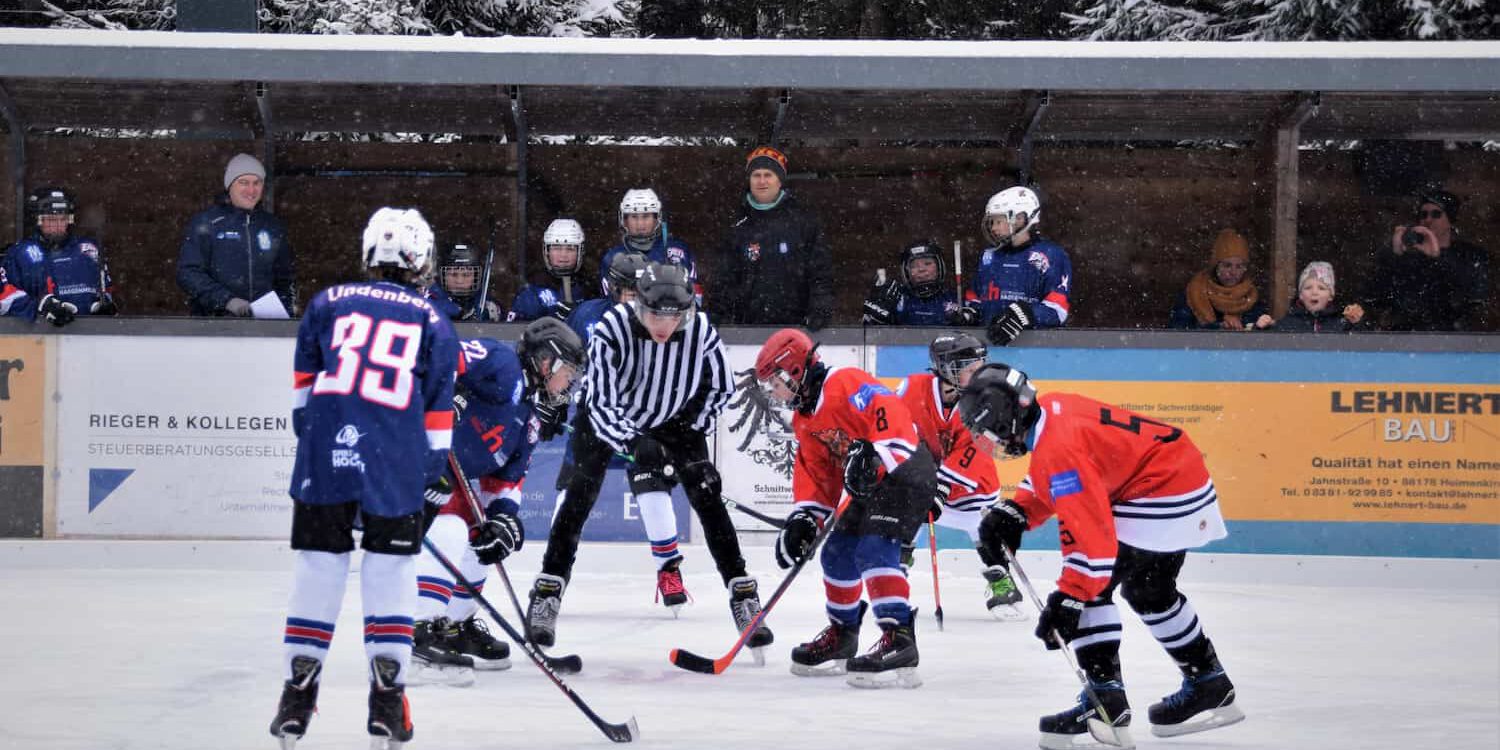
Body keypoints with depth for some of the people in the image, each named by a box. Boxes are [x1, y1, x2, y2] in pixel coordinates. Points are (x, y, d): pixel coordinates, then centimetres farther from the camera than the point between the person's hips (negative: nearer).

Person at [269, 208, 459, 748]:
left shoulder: (328, 303, 13)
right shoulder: (433, 324, 10)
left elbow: (303, 383, 17)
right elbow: (437, 407, 11)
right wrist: (435, 471, 20)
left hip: (324, 456, 1)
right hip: (397, 461, -1)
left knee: (319, 568, 7)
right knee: (391, 572, 5)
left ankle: (298, 692, 9)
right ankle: (387, 697, 3)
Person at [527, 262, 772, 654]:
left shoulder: (701, 331, -25)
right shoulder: (612, 328, -34)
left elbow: (720, 387, -6)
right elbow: (601, 402, -32)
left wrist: (693, 430, -13)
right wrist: (635, 444, -44)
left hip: (673, 420, 2)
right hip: (608, 413, -2)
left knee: (706, 495, -8)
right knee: (580, 495, -13)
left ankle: (742, 592, -2)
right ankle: (548, 590, -5)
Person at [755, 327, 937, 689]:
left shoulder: (847, 385, -20)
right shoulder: (804, 418, 13)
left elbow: (893, 415, -31)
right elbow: (813, 471, 13)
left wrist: (875, 458, -40)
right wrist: (803, 519, 1)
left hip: (905, 472, -11)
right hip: (870, 485, 11)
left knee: (874, 550, -25)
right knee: (837, 553, 14)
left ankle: (899, 639, -32)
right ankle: (841, 636, 31)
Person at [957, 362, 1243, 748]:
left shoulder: (1059, 448, -28)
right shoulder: (1048, 410, 2)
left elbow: (1090, 535, -30)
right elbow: (1052, 481, 20)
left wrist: (1067, 600, -29)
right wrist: (1013, 514, 6)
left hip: (1165, 496, -11)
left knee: (1091, 585, -11)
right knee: (1150, 591, 21)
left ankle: (1104, 697, -11)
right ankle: (1211, 688, 32)